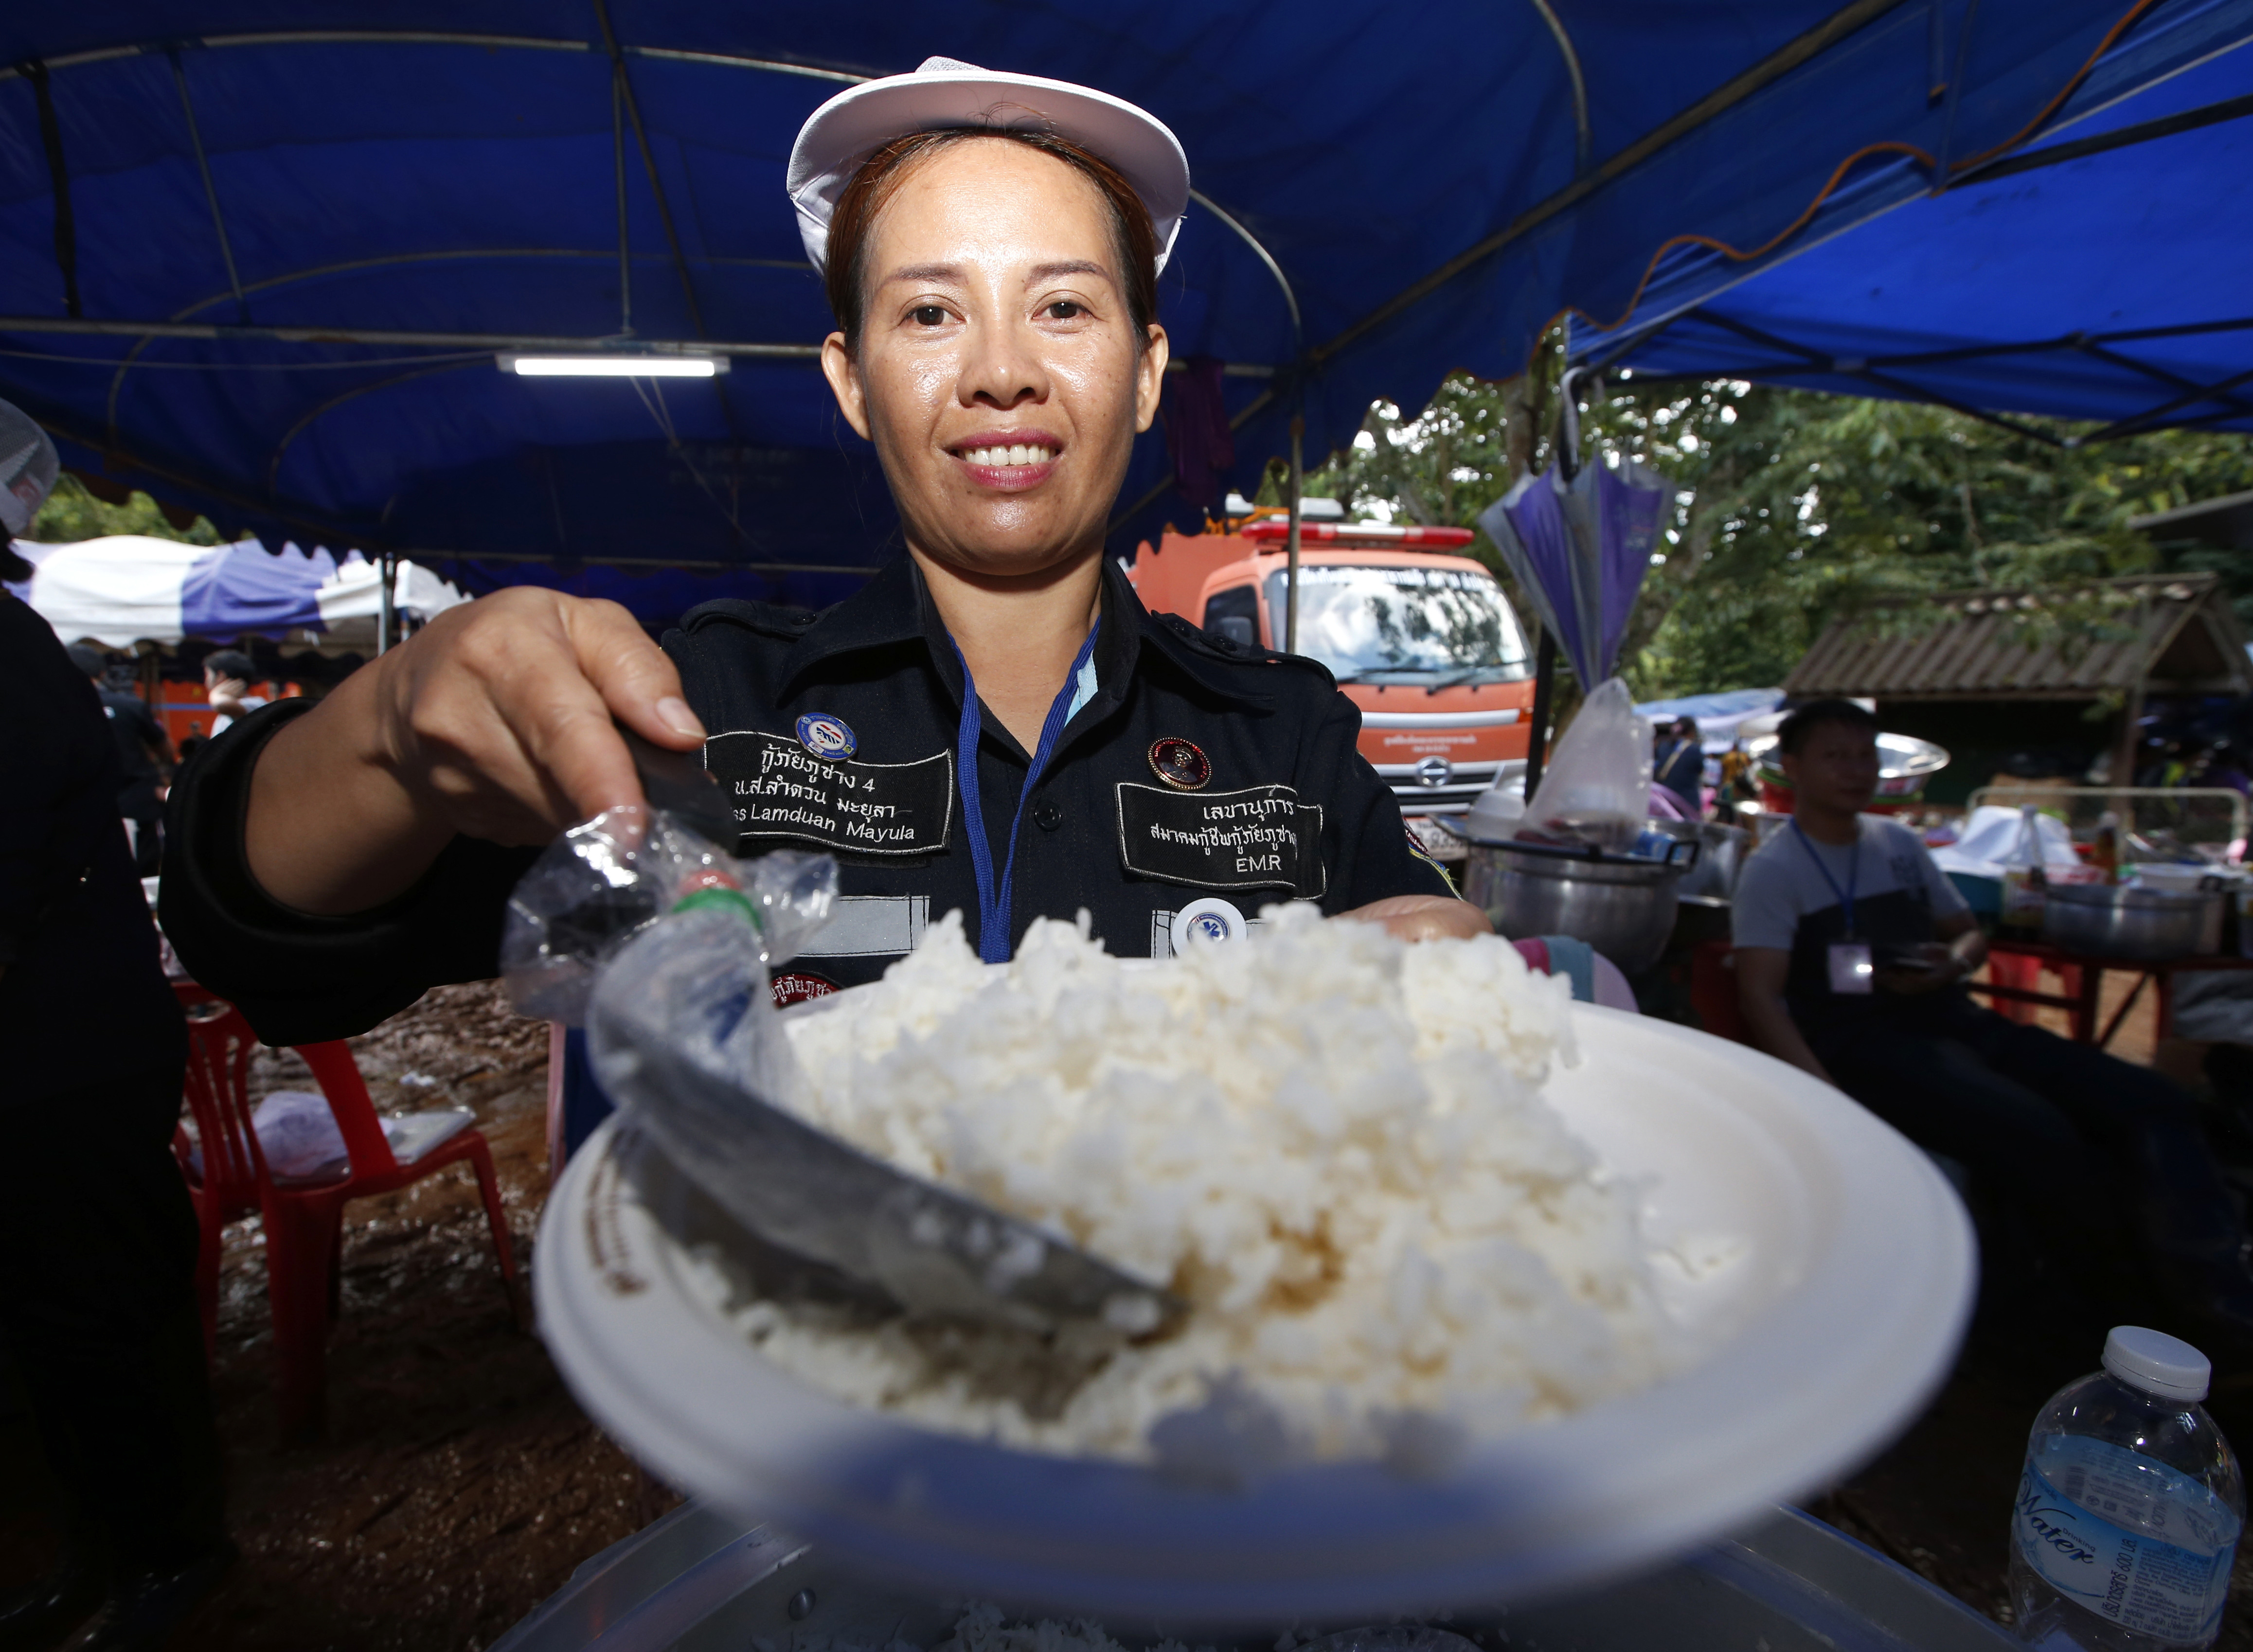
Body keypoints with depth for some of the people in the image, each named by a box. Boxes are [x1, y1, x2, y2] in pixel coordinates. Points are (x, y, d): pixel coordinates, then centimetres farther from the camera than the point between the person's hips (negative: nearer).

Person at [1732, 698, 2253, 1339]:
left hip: (1948, 1017, 7)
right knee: (2039, 1135, -28)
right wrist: (1828, 1094, -25)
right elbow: (1761, 996, -12)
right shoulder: (1774, 869, -3)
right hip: (1860, 1043, -7)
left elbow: (1970, 932, 27)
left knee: (2155, 1103, -11)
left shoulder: (1900, 844, 18)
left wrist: (1954, 963, 1)